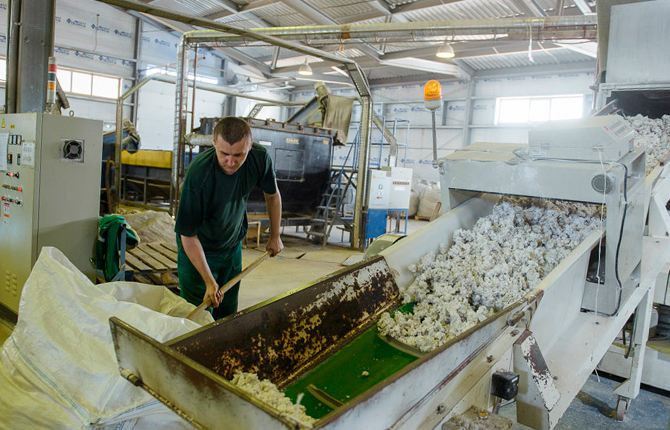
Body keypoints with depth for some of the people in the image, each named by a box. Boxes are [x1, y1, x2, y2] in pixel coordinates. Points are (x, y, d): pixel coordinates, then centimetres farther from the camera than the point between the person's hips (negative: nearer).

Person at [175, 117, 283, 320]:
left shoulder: (260, 158, -21)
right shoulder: (198, 174, -35)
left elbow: (272, 195, 1)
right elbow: (188, 235, -26)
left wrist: (275, 236, 11)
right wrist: (209, 281, -25)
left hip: (233, 246, 4)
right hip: (199, 250, -4)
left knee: (228, 314, 15)